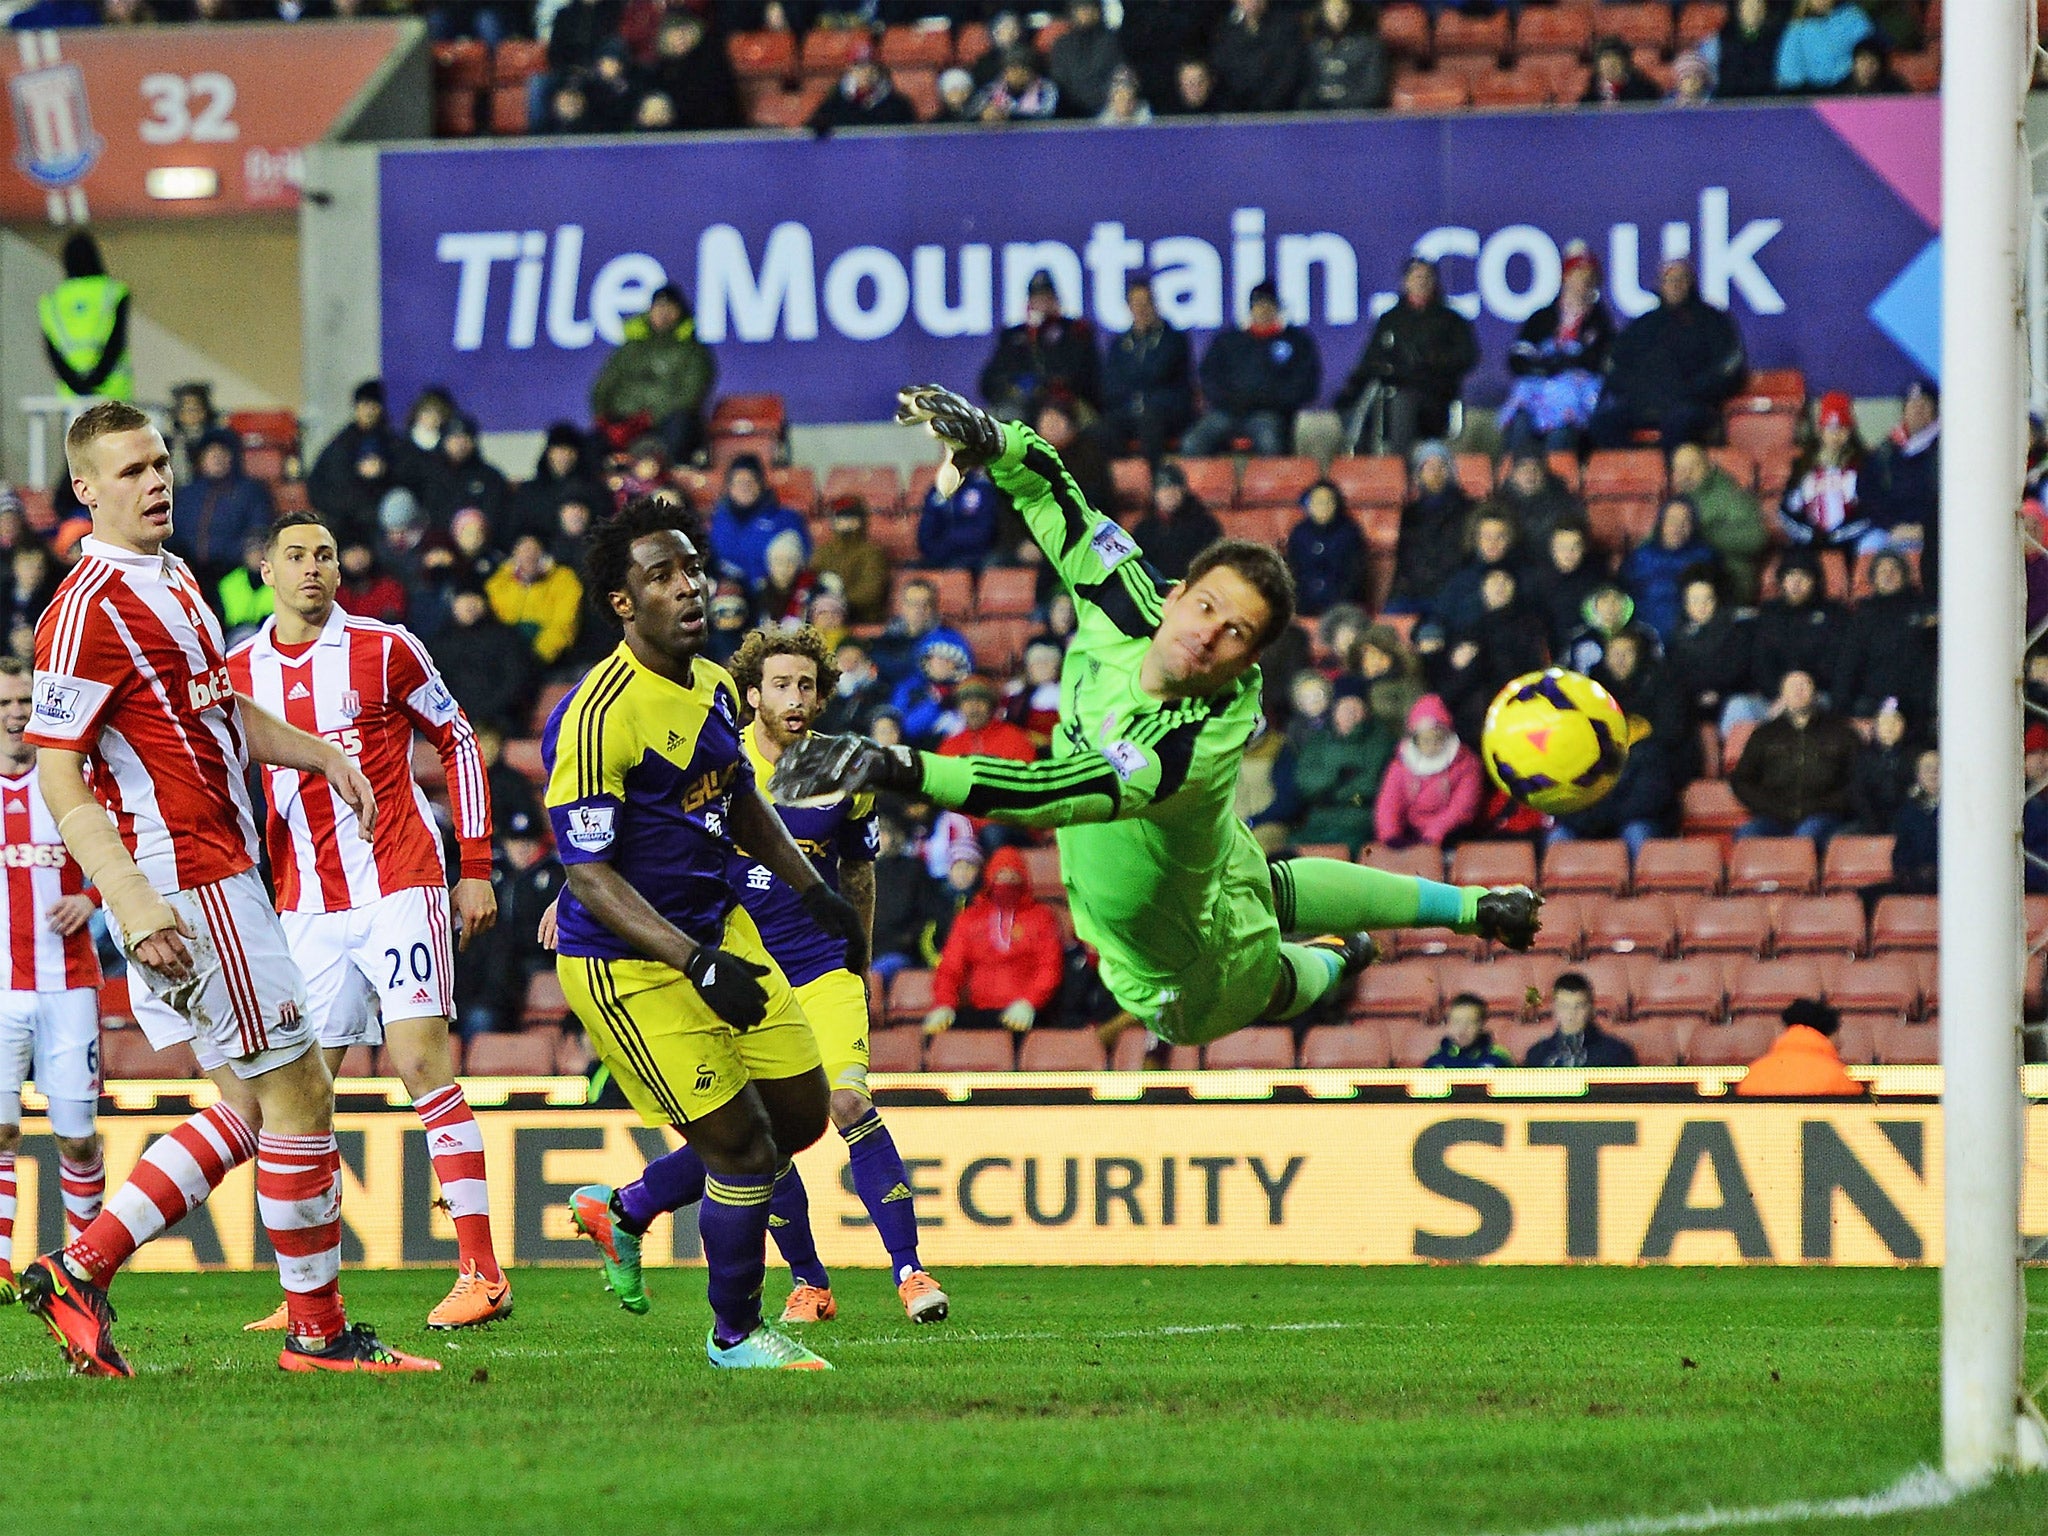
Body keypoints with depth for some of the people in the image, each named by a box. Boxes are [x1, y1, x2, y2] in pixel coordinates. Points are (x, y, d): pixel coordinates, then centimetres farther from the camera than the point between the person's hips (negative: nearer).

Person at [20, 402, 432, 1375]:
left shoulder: (172, 581, 15)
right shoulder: (90, 609, -16)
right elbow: (58, 778, -19)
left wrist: (318, 754, 24)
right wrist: (133, 904, -27)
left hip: (212, 874, 10)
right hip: (182, 882, -10)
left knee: (251, 1106, 11)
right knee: (299, 1091, -5)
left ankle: (76, 1270, 12)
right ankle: (316, 1330, 4)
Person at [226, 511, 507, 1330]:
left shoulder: (383, 649, -3)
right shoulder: (239, 672, 7)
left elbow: (458, 741, 5)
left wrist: (476, 867, 1)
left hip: (398, 885, -4)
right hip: (306, 907, 4)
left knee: (420, 1061, -12)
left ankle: (481, 1273, -12)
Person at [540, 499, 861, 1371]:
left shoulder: (714, 687, 4)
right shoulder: (598, 716, -24)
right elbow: (589, 874, -24)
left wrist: (815, 891, 16)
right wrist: (697, 963, -30)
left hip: (720, 930, 9)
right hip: (627, 966, -9)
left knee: (803, 1111, 12)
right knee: (742, 1148, -6)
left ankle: (623, 1214, 31)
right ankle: (735, 1334, 17)